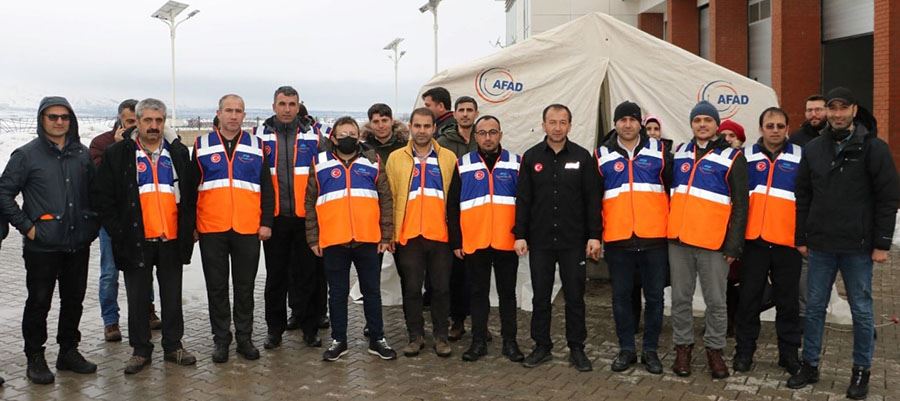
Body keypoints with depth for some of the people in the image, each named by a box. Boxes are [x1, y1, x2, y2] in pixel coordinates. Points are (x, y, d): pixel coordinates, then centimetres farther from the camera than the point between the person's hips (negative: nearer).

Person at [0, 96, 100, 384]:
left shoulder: (82, 153, 8)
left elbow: (94, 190, 16)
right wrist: (26, 226, -8)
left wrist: (92, 222, 8)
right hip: (42, 246, -4)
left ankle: (68, 351, 26)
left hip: (78, 244, 4)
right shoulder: (26, 155, -4)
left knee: (74, 300, 12)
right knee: (39, 302, 5)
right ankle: (35, 358, 18)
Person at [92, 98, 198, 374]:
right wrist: (118, 232, -8)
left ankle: (173, 346, 24)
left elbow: (190, 194, 11)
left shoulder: (178, 152, 7)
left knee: (172, 296, 11)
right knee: (138, 298, 8)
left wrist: (188, 228, 3)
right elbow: (103, 197, -1)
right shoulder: (118, 154, -1)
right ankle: (140, 350, 20)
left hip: (172, 239, 2)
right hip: (136, 240, -2)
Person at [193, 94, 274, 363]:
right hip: (211, 229, 0)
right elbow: (190, 188, 8)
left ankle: (245, 338, 19)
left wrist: (266, 222, -1)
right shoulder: (202, 146, 6)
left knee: (245, 287, 8)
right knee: (216, 287, 7)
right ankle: (221, 339, 18)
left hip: (248, 229, 0)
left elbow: (267, 188, 6)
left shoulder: (256, 146, 7)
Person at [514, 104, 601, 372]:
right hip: (540, 240, 1)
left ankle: (577, 349, 18)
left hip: (573, 241, -1)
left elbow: (592, 199, 0)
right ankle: (542, 347, 21)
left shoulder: (583, 157, 1)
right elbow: (523, 199, 4)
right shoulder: (531, 157, 4)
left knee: (575, 297, 6)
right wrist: (520, 235, -2)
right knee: (540, 297, 9)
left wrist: (594, 236, -5)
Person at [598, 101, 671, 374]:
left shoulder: (659, 150, 5)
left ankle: (650, 350, 18)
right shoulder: (602, 154, 6)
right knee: (621, 295, 7)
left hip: (654, 238, 0)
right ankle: (626, 349, 19)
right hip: (617, 238, 0)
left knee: (654, 296, 6)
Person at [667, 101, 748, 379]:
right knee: (680, 298, 9)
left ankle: (714, 350, 18)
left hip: (713, 242, -4)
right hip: (678, 239, 4)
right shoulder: (679, 153, 12)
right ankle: (683, 347, 21)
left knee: (716, 301, 4)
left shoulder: (731, 157, -1)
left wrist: (735, 242, -8)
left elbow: (740, 204, -2)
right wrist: (666, 227, 15)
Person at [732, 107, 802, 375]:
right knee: (749, 297, 6)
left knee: (788, 300, 8)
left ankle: (789, 352, 21)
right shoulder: (746, 156, 6)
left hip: (787, 241, 0)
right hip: (753, 239, 0)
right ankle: (744, 350, 17)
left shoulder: (800, 157, 5)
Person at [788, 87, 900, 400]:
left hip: (858, 247, -3)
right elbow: (803, 197, 9)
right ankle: (810, 366, 21)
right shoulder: (813, 149, 6)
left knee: (861, 310, 7)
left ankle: (861, 371, 21)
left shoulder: (874, 148, -4)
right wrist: (801, 238, 6)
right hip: (820, 245, 3)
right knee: (814, 308, 9)